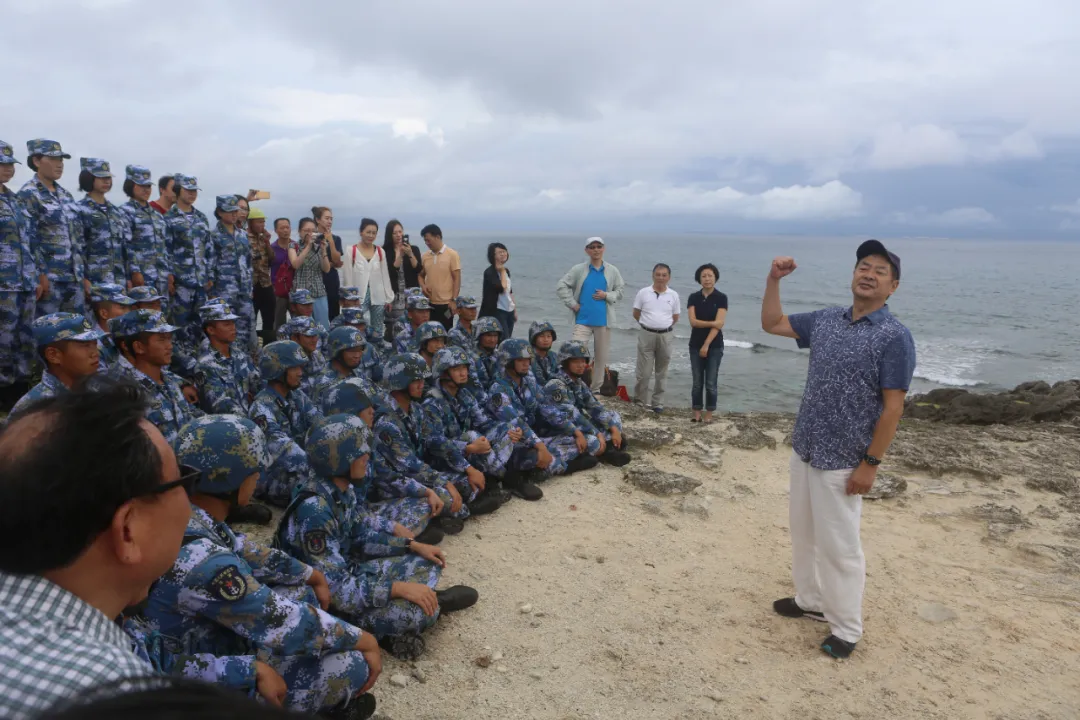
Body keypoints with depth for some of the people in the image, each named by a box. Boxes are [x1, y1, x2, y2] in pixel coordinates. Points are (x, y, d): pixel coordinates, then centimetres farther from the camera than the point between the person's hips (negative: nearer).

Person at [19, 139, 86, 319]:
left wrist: (84, 275, 13)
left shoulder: (66, 196, 17)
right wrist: (40, 276, -18)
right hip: (48, 279, -7)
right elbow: (29, 239, -12)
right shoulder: (28, 195, -5)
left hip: (74, 278, 7)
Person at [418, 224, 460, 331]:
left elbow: (457, 279, -6)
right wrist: (423, 286, -2)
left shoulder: (452, 254, -5)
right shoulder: (425, 256, 8)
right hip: (428, 303, 5)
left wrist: (453, 300, -12)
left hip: (445, 304, -4)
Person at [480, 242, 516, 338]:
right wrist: (502, 272, -12)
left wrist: (515, 309, 18)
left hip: (509, 311, 8)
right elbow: (502, 288, -24)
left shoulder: (506, 270, 12)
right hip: (497, 311, -7)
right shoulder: (489, 272, -11)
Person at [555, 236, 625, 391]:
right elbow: (561, 287, 1)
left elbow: (620, 291, 10)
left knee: (601, 356, 9)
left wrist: (607, 295, -8)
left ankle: (596, 389, 22)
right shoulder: (578, 270, 1)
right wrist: (573, 304, -6)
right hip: (583, 319, -2)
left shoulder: (612, 271, 5)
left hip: (603, 320, 2)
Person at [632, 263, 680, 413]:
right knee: (644, 371, -1)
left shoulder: (673, 295, 3)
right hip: (647, 334, -2)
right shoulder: (643, 293, -2)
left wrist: (663, 325, 10)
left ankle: (657, 402, 18)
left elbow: (675, 317, 11)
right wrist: (649, 324, 11)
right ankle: (640, 397, 17)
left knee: (661, 372, 9)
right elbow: (636, 314, 6)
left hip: (666, 336, 2)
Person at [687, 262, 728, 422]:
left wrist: (706, 345, -16)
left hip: (715, 346, -2)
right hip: (695, 345, 2)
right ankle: (697, 413, 14)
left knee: (710, 382, 1)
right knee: (697, 382, 6)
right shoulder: (693, 298, 2)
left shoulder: (721, 298, -5)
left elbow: (719, 324, -12)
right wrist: (712, 323, -17)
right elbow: (693, 321, -7)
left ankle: (709, 414, 11)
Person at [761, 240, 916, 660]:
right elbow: (772, 324, 14)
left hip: (842, 462, -7)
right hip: (803, 449, 7)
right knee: (803, 533, 20)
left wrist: (870, 464, -17)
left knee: (839, 546, 3)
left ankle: (846, 630, 21)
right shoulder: (825, 320, 5)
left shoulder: (894, 337, -14)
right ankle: (810, 601, 39)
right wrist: (774, 280, 1)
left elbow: (892, 407, -16)